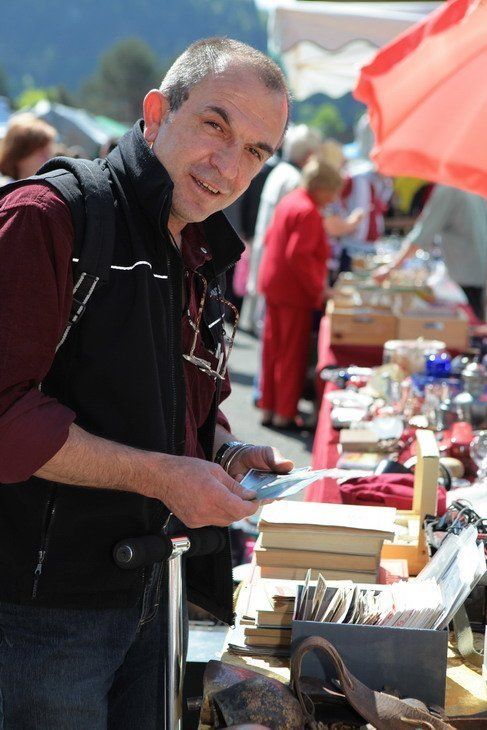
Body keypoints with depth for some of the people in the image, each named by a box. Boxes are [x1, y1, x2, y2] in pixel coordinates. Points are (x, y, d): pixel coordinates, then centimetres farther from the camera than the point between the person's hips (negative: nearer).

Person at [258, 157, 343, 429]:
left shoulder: (288, 202, 9)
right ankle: (285, 414, 6)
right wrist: (318, 288, -19)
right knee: (292, 353, 0)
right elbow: (298, 255, -26)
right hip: (295, 292, -9)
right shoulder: (308, 212, -20)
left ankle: (268, 407, 22)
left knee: (273, 348, 15)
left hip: (273, 286, 9)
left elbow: (270, 238, 17)